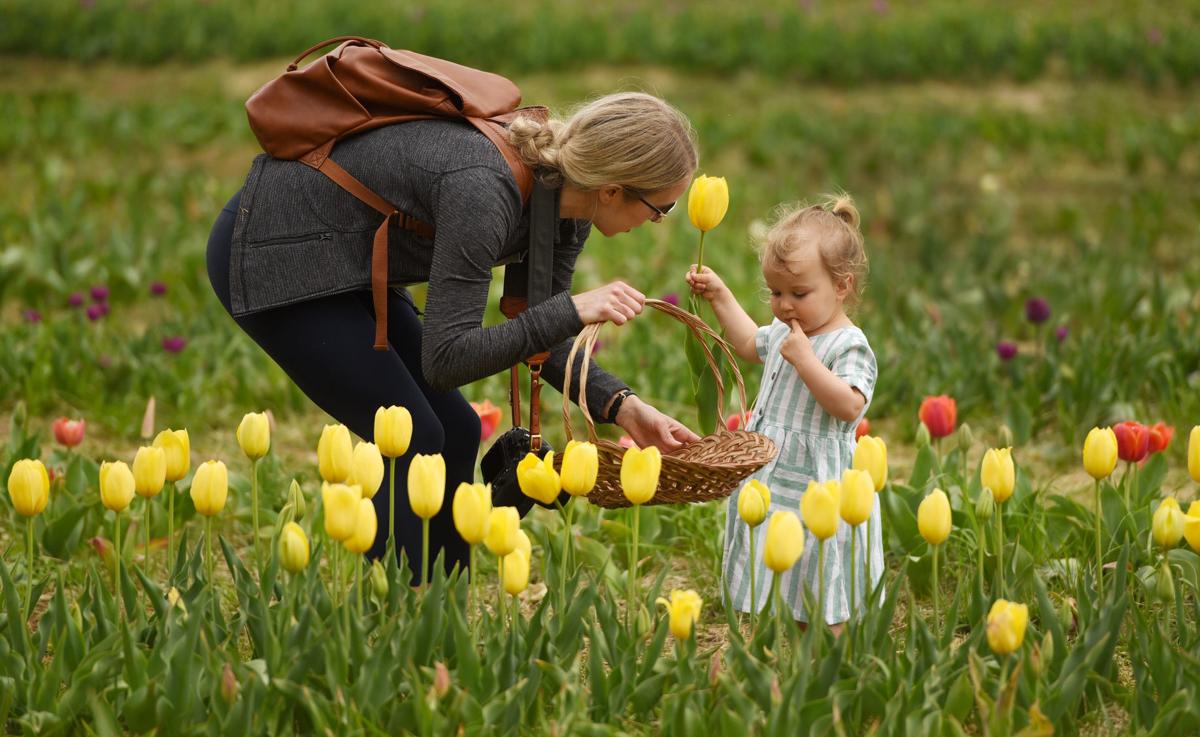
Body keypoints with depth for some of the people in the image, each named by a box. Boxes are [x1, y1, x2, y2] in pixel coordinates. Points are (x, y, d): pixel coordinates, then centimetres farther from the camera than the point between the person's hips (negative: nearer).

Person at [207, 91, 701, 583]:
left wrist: (618, 404, -8)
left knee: (455, 433, 5)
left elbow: (535, 335, 5)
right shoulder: (482, 191, -33)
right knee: (412, 441, -12)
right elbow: (446, 361, -33)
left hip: (345, 265, 9)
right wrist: (573, 311, -34)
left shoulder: (567, 211, -7)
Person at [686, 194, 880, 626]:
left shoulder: (848, 346, -17)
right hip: (769, 481, 9)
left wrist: (804, 359, -31)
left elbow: (850, 405, -30)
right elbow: (750, 344, 32)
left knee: (819, 615, -3)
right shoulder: (785, 330, 10)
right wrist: (720, 296, 26)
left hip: (814, 488, -9)